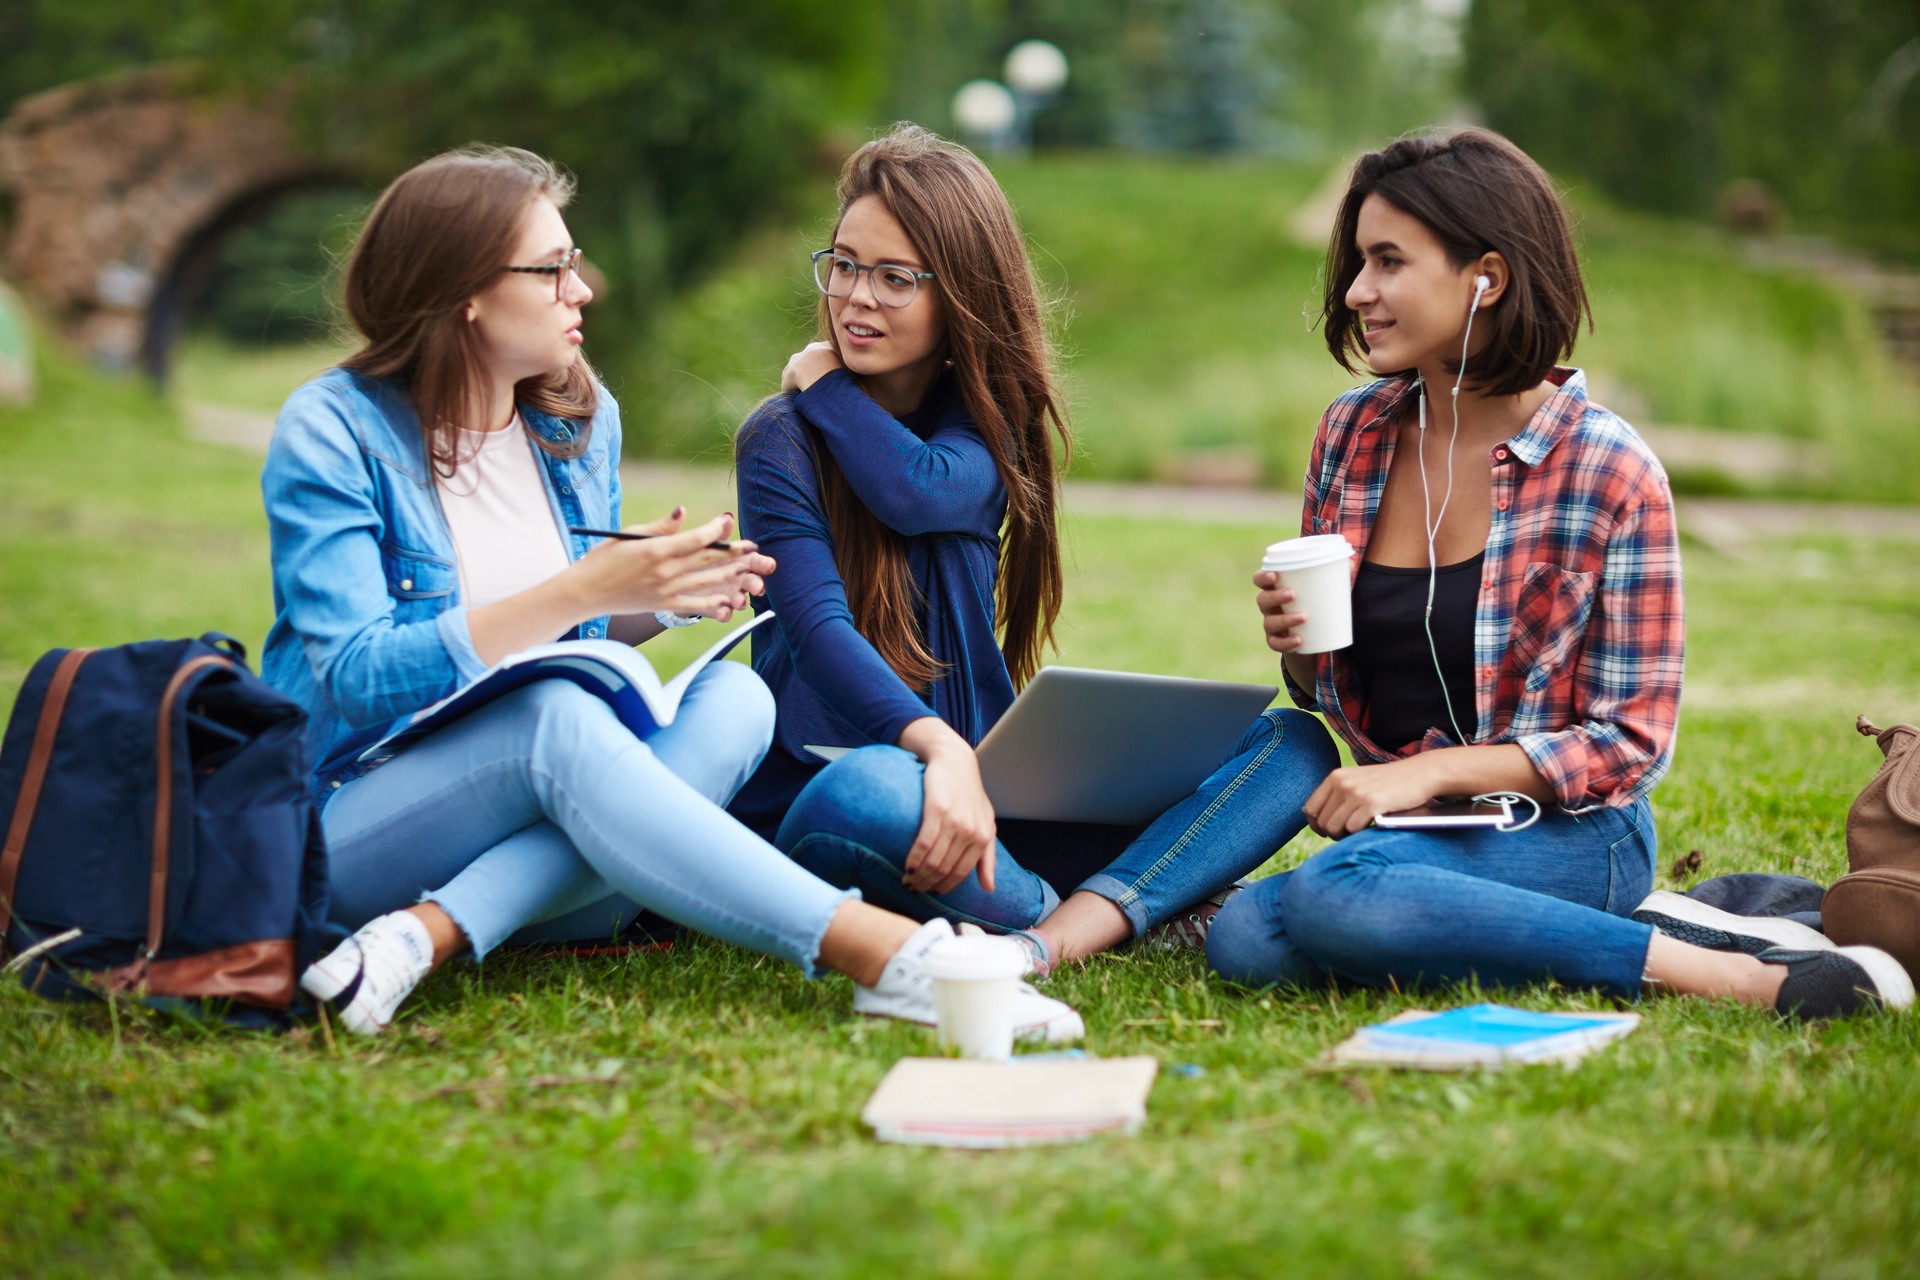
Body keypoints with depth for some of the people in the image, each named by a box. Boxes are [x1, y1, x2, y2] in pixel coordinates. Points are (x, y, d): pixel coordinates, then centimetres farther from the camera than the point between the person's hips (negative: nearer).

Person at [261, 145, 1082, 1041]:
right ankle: (880, 953, -45)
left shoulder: (581, 420, 10)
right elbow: (358, 678, -19)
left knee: (733, 699, -23)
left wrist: (659, 605, -4)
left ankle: (435, 932, -36)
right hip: (356, 825, -5)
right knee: (555, 718, -36)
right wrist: (584, 592, -27)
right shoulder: (331, 431, -9)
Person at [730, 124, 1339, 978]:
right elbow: (818, 625, -20)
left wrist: (823, 381, 2)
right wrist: (943, 750, -36)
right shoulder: (782, 438, -2)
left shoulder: (986, 414, 13)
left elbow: (923, 494, -13)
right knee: (870, 792, -43)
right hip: (809, 804, -5)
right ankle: (1149, 912, -21)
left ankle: (1042, 946, -35)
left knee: (1293, 743, -11)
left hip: (980, 797, 6)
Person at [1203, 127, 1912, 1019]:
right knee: (1243, 942, -28)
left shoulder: (1609, 470, -10)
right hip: (1399, 823, 4)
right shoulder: (1353, 431, 5)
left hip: (1568, 830, -4)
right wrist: (1297, 646, -7)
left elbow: (1630, 741, -9)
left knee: (1335, 893, -35)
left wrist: (1431, 772, -19)